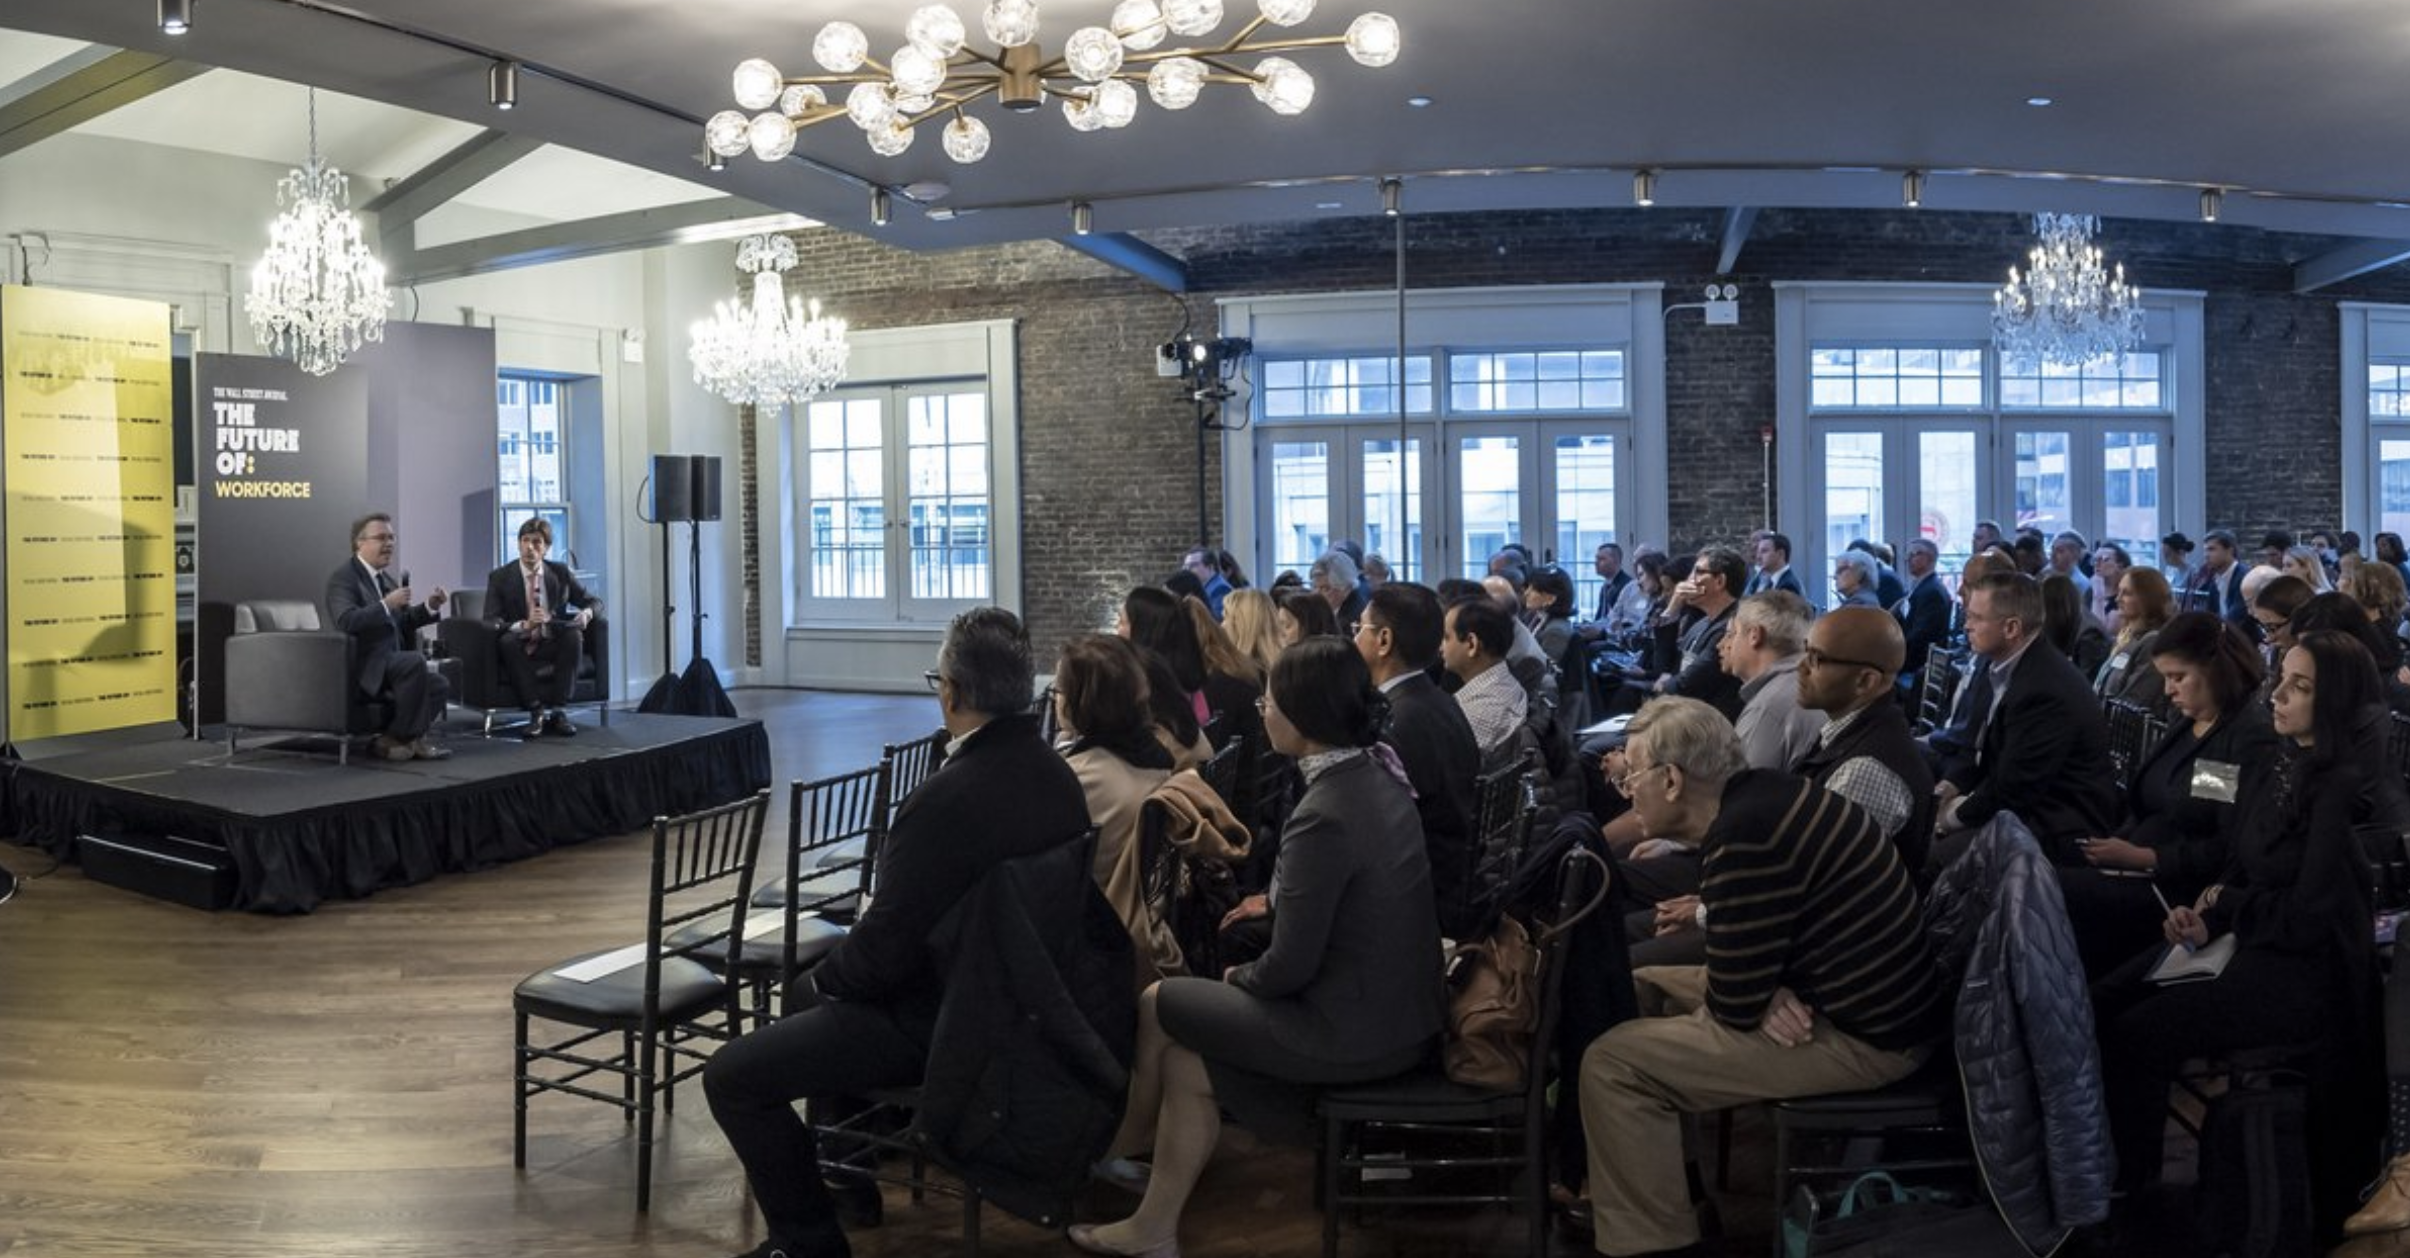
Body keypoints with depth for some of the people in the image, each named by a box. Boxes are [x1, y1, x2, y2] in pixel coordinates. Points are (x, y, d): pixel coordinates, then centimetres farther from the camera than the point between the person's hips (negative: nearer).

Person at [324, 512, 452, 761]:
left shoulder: (385, 579, 19)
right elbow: (346, 621, -23)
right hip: (361, 666, -8)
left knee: (440, 685, -14)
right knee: (415, 661, -32)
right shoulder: (342, 578, -7)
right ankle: (410, 738, -18)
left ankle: (392, 739, -3)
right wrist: (386, 605, -29)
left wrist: (429, 607, 10)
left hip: (389, 662, 8)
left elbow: (402, 622, 27)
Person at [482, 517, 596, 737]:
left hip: (553, 646, 1)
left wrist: (586, 613, -13)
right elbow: (490, 621, -10)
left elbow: (591, 602, 14)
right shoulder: (499, 577, 0)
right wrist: (524, 625, -31)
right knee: (507, 641, -35)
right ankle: (536, 711, -32)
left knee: (574, 635, -30)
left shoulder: (561, 572, 7)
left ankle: (556, 710, -29)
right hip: (521, 648, -1)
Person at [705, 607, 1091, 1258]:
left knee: (731, 1076, -4)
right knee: (815, 990, 30)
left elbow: (883, 948, -24)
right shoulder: (1055, 772, -1)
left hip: (935, 1021, -9)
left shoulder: (951, 798, -29)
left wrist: (828, 976, -2)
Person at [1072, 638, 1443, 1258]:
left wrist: (1237, 978, -2)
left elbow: (1289, 968, -20)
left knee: (1157, 1006, 9)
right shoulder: (1377, 773, 2)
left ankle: (1116, 1150, 35)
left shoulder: (1323, 815, -26)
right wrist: (1276, 899, 15)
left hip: (1355, 1030, -8)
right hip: (1399, 1008, 8)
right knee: (1185, 1057, 13)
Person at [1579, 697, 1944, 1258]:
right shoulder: (1761, 795, 4)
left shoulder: (1745, 837, -26)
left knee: (1612, 1065, -13)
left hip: (1862, 1036, -10)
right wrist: (1767, 993, -6)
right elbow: (1749, 944, 15)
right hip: (1867, 1000, 10)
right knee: (1643, 987, 19)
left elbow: (1734, 1007, -21)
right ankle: (1652, 1187, 27)